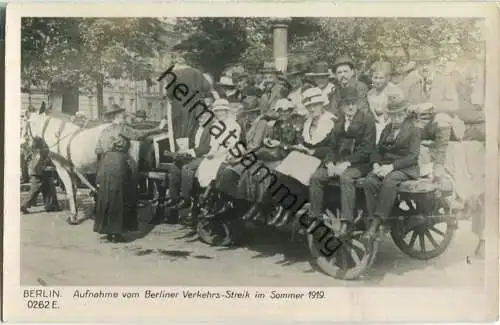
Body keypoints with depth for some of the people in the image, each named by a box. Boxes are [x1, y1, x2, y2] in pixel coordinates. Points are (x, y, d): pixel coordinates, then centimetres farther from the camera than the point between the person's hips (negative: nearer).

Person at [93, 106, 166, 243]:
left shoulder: (104, 131, 17)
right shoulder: (122, 128, -4)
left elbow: (97, 150, 14)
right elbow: (138, 134, -12)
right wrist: (158, 129, -7)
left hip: (105, 166, 7)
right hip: (118, 165, -7)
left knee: (106, 198, 10)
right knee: (119, 199, -1)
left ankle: (109, 231, 16)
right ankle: (116, 233, 1)